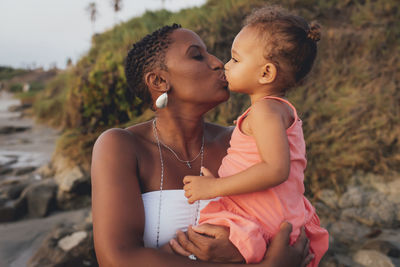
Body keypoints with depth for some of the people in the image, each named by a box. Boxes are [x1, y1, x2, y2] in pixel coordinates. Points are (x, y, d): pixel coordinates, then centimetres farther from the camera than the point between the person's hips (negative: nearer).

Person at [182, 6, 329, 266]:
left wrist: (215, 187, -25)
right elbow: (297, 165, 23)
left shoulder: (265, 110, -17)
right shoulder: (286, 110, 14)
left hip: (261, 223, -11)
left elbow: (277, 169, -29)